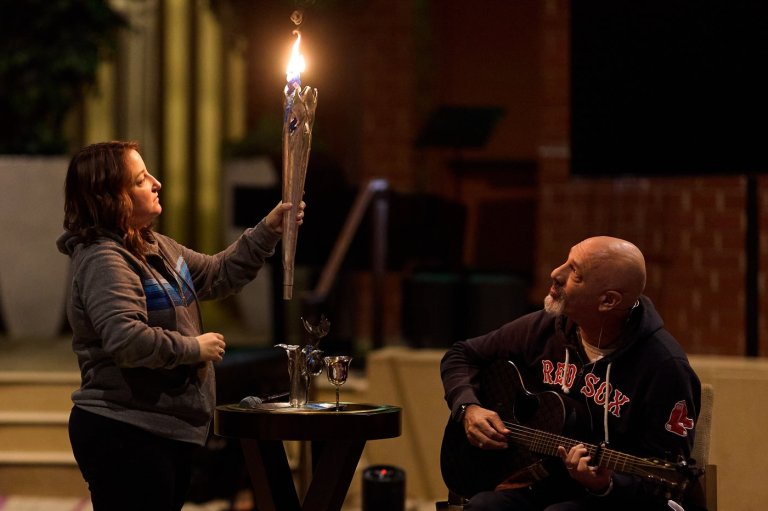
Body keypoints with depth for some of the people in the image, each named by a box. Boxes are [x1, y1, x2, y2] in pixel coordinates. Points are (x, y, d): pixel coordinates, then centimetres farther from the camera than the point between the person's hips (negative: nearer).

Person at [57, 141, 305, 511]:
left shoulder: (158, 248, 14)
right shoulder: (103, 261, -18)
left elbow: (220, 275, 25)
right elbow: (126, 341, -30)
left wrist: (268, 230, 15)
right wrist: (195, 348, -17)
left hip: (166, 432, 10)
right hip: (124, 436, -10)